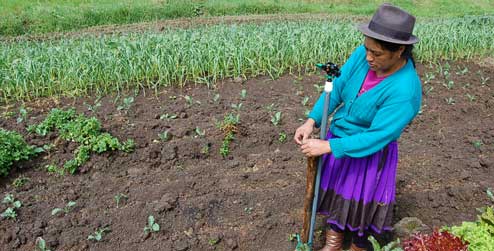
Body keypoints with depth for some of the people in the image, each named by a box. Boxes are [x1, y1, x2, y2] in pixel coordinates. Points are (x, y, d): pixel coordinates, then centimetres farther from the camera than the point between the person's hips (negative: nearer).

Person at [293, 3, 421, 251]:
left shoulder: (405, 91, -30)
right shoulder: (363, 55, -15)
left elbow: (376, 137, -29)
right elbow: (336, 88, -8)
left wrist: (327, 146, -31)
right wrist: (311, 121, -20)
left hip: (369, 154, -5)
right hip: (339, 139, 6)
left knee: (362, 204, 14)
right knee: (336, 192, 21)